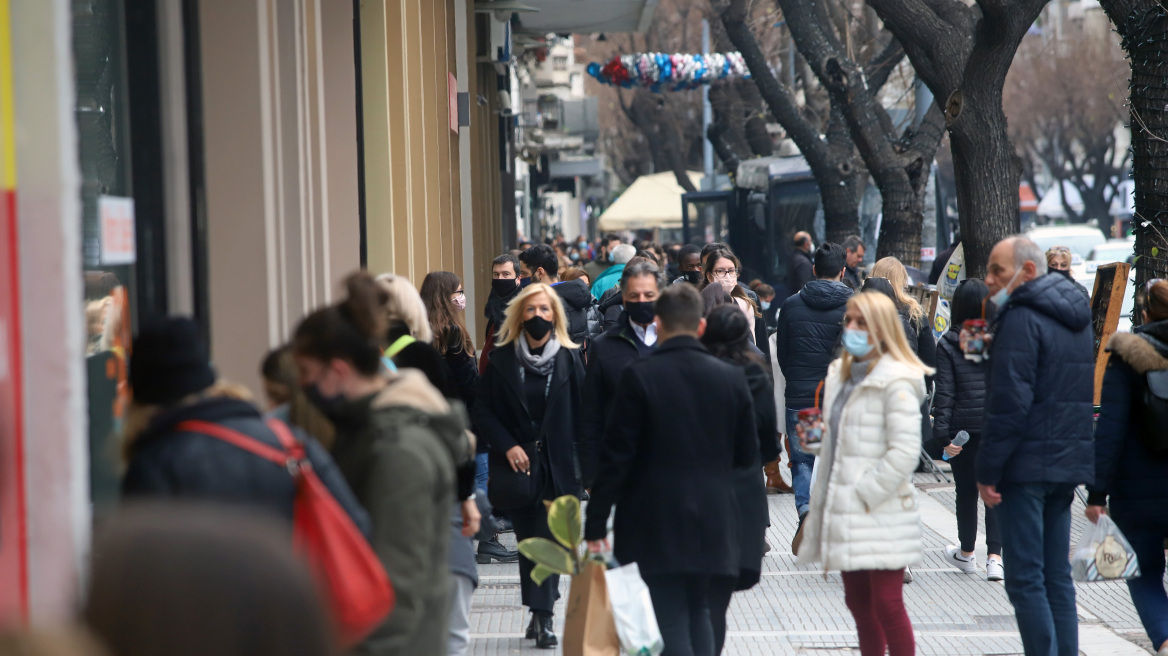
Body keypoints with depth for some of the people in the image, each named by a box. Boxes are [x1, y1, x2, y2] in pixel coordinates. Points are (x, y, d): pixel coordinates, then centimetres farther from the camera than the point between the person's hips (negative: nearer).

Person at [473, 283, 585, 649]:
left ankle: (541, 616, -7)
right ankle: (541, 613, 16)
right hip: (517, 466, 1)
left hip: (557, 465, -1)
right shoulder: (502, 358, 2)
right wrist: (506, 446, -9)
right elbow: (483, 410, 3)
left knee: (548, 540, -7)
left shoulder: (570, 358, 1)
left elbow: (582, 412, 1)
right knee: (527, 541, 7)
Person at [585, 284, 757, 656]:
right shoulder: (732, 378, 0)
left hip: (655, 526, -4)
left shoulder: (639, 377, -11)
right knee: (699, 614, 19)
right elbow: (747, 456, 7)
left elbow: (616, 457, -11)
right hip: (713, 524, 4)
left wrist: (595, 525, -5)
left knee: (669, 625, -2)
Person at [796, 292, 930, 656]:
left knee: (887, 604, -6)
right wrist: (816, 441, 6)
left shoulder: (896, 383, -12)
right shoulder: (840, 375, 15)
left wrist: (865, 494, -16)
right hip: (844, 513, 8)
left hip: (880, 515, -8)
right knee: (858, 602, 12)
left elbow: (905, 451, -18)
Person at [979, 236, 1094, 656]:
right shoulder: (1076, 317, 16)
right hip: (1069, 463, 9)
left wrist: (988, 471, -15)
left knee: (1024, 578, -6)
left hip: (1027, 464, -9)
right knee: (1057, 575, 13)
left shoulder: (1021, 320, -13)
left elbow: (1008, 404, -18)